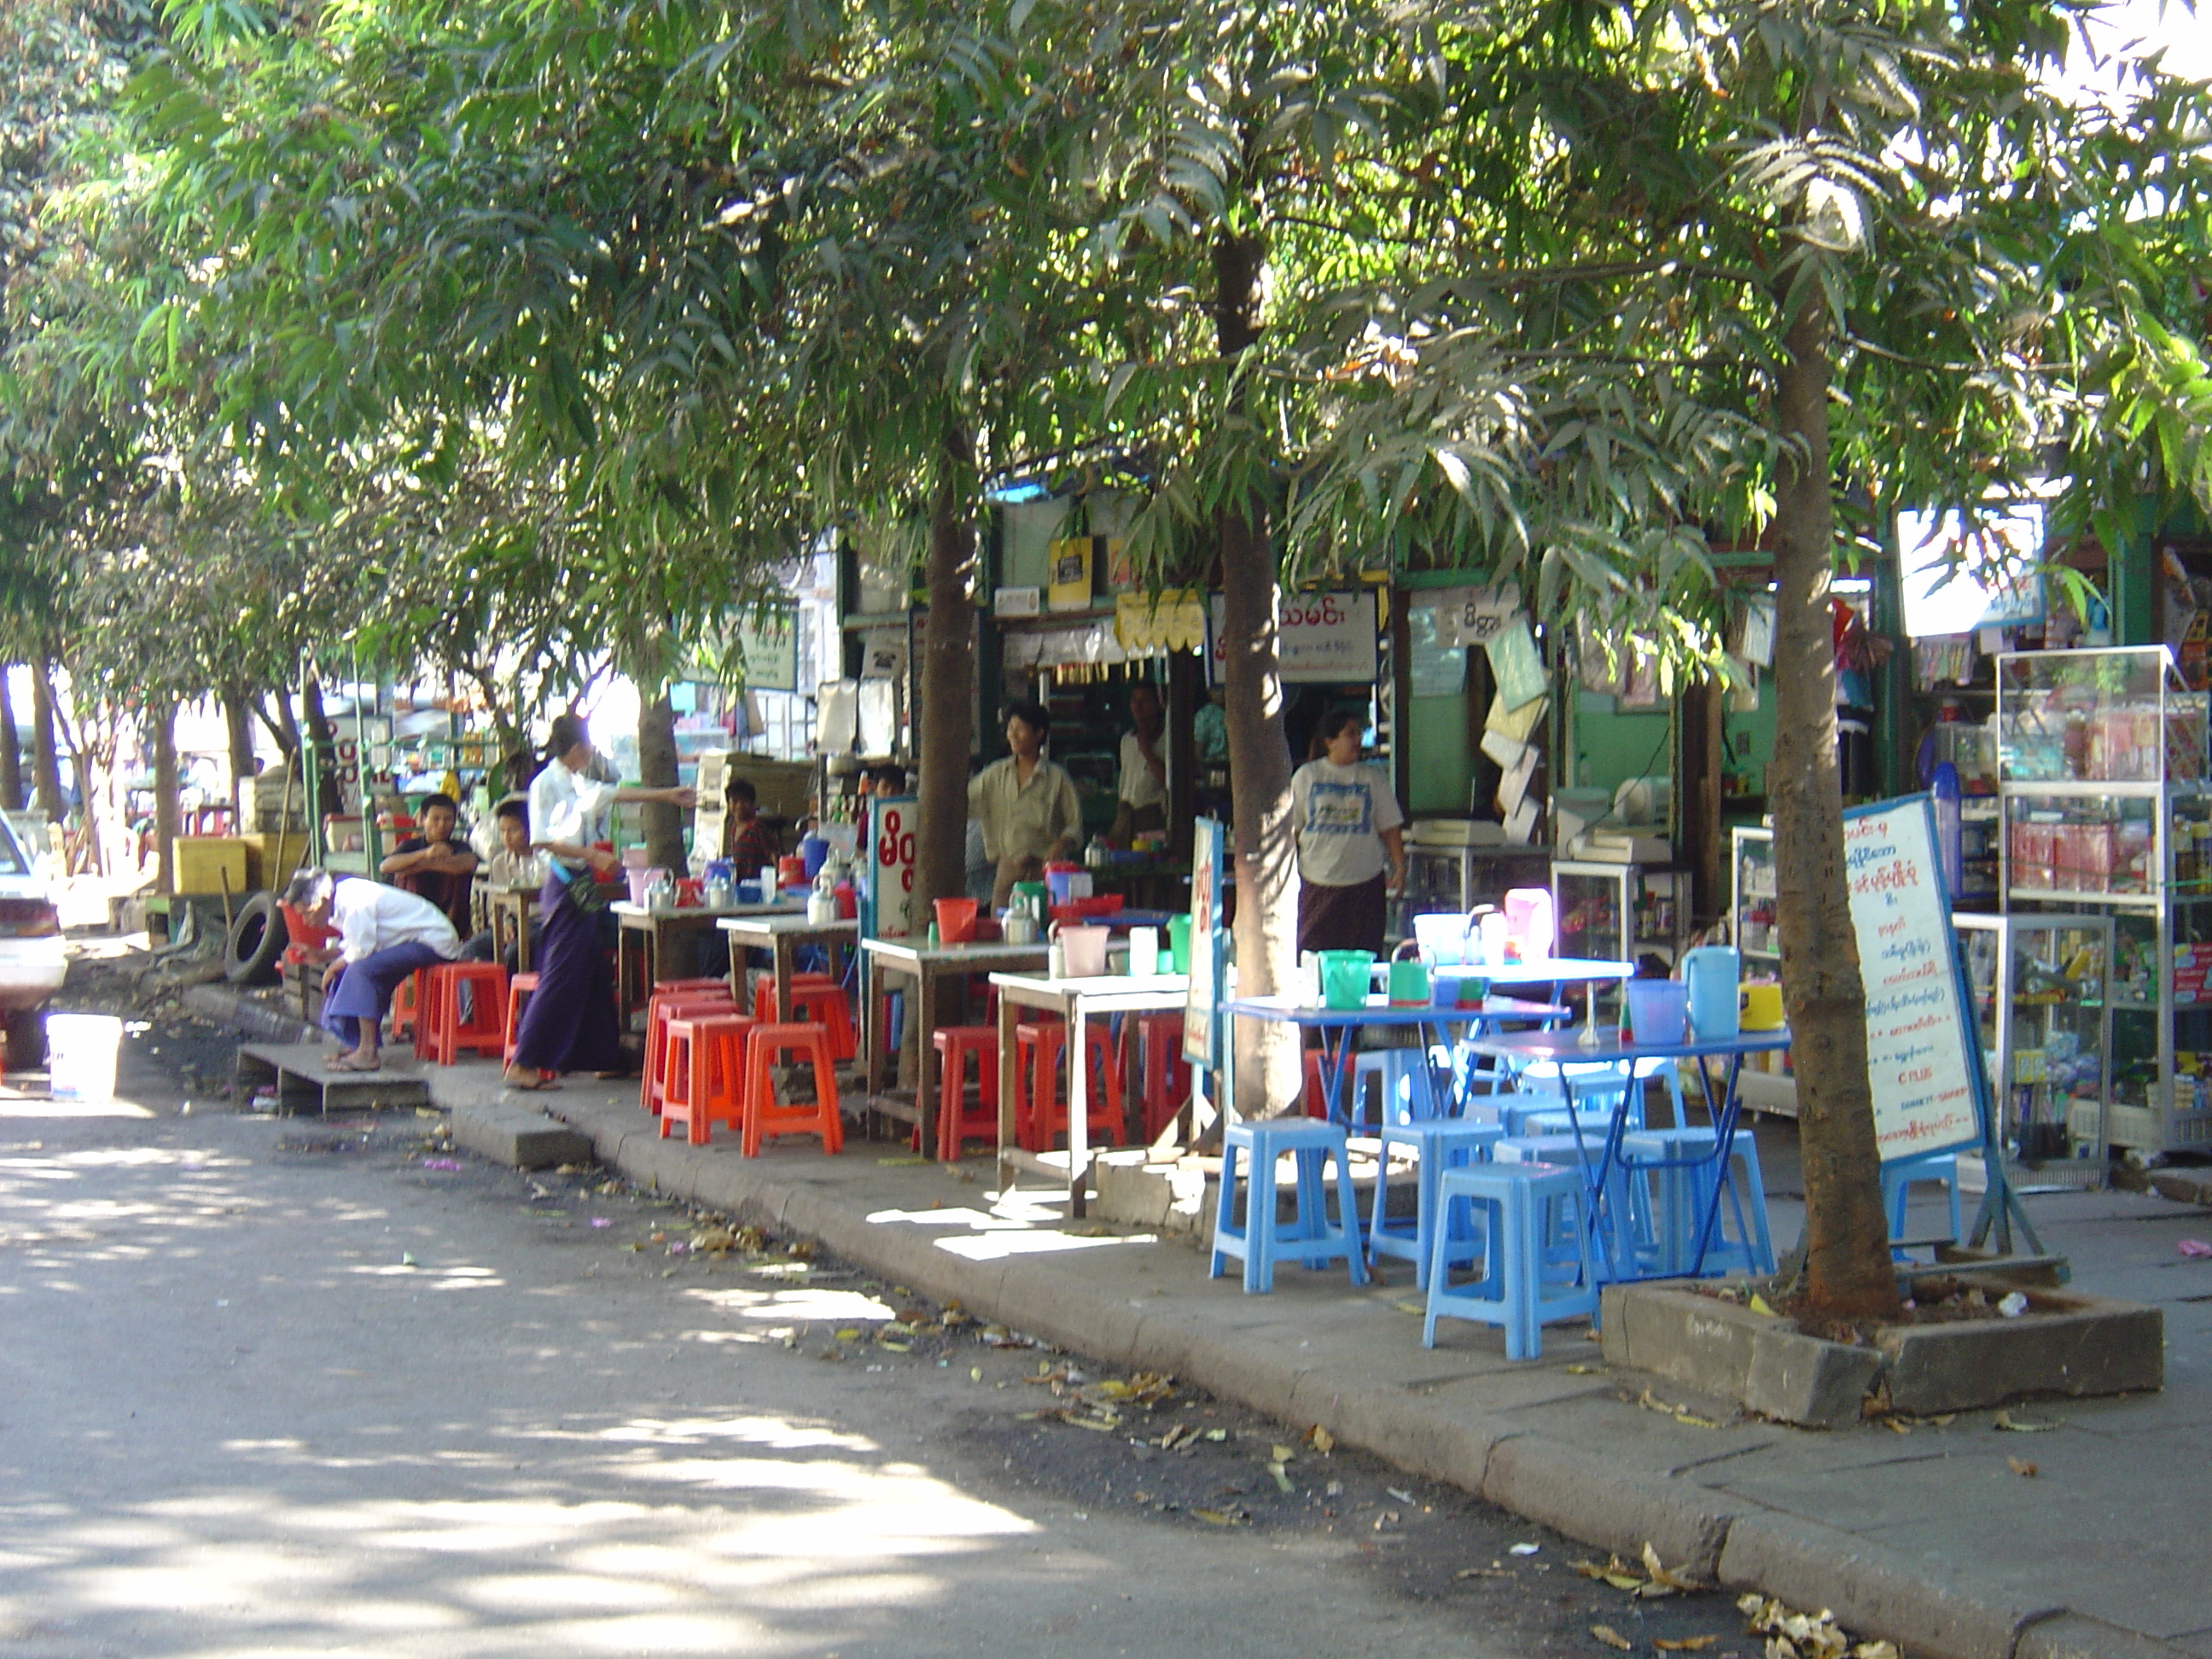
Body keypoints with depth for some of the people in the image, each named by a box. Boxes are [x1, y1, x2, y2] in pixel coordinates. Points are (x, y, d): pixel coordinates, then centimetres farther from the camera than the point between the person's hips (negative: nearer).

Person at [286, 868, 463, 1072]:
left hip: (434, 943, -11)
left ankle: (368, 1053, -23)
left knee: (362, 968, -24)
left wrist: (332, 969, -6)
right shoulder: (344, 896, 8)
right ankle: (360, 1046, 9)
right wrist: (321, 955, 6)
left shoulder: (355, 904, -22)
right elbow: (351, 946, 17)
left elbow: (360, 951, -22)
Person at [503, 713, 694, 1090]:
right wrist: (592, 855, -20)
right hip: (565, 886, -10)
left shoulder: (577, 784, 14)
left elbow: (614, 793, 31)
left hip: (583, 887, 10)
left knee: (593, 977, 14)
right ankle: (522, 1065, -11)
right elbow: (542, 840, -19)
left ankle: (604, 1057, 21)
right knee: (560, 977, -11)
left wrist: (667, 795, 40)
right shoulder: (547, 784, -12)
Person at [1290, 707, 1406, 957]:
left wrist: (1399, 867, 0)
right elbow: (1291, 827, 8)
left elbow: (1389, 827, 9)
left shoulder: (1373, 777, 8)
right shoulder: (1306, 776, 6)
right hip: (1317, 882, -1)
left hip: (1365, 882, 1)